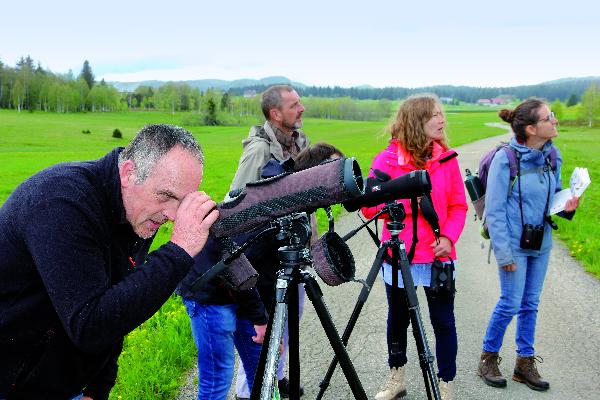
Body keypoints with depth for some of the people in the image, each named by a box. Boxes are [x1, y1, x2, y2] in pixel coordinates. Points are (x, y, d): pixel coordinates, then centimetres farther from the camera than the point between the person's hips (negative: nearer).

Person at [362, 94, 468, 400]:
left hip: (438, 256, 1)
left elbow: (458, 206, 5)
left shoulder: (447, 158, 1)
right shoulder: (387, 160, -5)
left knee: (444, 323, 6)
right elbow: (370, 208, -5)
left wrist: (449, 237, -11)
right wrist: (404, 198, -20)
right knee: (398, 319, 15)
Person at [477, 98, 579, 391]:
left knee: (530, 304, 13)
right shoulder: (505, 159, -17)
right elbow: (494, 210, -15)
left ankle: (525, 362, 27)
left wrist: (566, 205, -7)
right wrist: (503, 253, -16)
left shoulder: (552, 155, 1)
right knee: (511, 303, -1)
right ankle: (488, 358, 20)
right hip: (514, 245, -6)